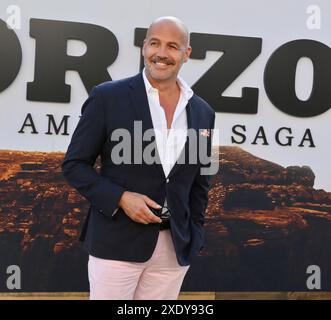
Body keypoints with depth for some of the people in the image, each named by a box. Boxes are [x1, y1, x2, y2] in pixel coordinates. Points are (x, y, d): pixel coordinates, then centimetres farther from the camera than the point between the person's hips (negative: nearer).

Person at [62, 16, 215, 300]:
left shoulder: (203, 113, 7)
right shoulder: (107, 97, -5)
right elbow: (74, 164, -2)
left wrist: (194, 238, 9)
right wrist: (121, 198, -15)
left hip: (176, 247, 4)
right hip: (117, 243, -3)